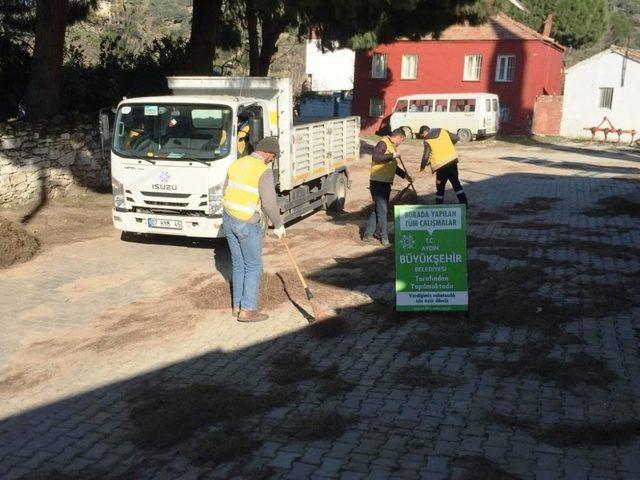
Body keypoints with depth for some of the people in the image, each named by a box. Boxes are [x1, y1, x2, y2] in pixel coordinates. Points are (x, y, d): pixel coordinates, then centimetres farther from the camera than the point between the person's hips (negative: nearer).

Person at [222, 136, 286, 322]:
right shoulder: (264, 171, -16)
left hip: (228, 220, 7)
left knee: (238, 264, 16)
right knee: (253, 266, 4)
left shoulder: (237, 164, 7)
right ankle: (247, 310, 5)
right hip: (248, 225, -7)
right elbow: (269, 204, -18)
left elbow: (226, 193, 13)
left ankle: (237, 305, 22)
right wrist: (278, 225, -5)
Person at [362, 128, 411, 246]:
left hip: (386, 183, 10)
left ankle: (368, 234, 22)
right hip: (378, 182, -10)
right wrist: (392, 155, -26)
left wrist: (404, 175, 24)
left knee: (378, 209, 14)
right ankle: (384, 237, 2)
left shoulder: (393, 147, 18)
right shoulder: (383, 143, -12)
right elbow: (375, 157, -28)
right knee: (382, 209, -5)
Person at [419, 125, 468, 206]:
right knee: (456, 182, 15)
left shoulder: (427, 141, -4)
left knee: (440, 186, 8)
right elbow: (456, 138, 14)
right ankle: (464, 203, 14)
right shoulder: (443, 131, 10)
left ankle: (439, 206, 15)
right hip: (452, 160, 5)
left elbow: (425, 156, -6)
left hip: (441, 165, -5)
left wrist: (422, 166, 10)